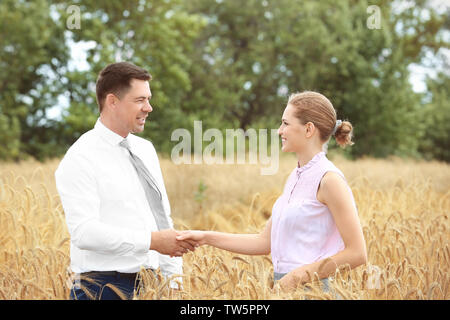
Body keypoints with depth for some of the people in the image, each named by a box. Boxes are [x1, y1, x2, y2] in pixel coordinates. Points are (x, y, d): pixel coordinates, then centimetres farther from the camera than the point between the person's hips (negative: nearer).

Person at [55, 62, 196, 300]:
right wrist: (152, 241, -23)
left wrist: (174, 281, 8)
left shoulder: (145, 149, 12)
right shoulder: (80, 159, -10)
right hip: (104, 287, -6)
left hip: (149, 284, 6)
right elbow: (84, 232, -20)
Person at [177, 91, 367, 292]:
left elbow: (357, 253, -15)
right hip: (284, 286, 8)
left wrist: (298, 276, -16)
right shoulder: (295, 177, 12)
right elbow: (265, 242, 15)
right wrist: (206, 238, 10)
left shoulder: (329, 179, -12)